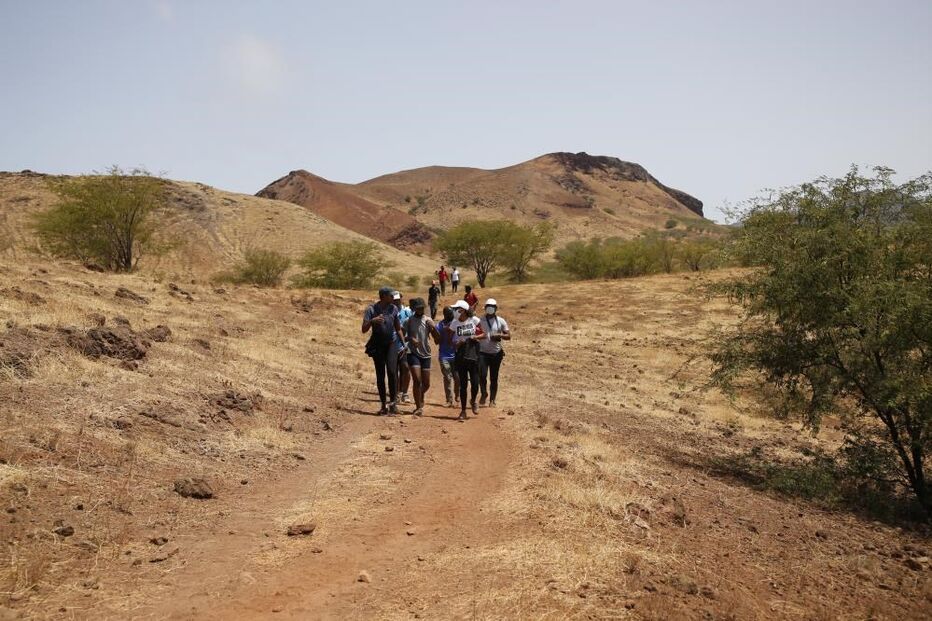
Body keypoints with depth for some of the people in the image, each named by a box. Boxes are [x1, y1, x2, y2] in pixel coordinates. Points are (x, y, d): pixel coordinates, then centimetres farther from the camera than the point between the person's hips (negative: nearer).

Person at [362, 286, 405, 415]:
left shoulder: (393, 309, 5)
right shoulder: (371, 310, -5)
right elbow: (364, 330, -10)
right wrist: (372, 321, -28)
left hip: (391, 344, 1)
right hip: (377, 345, -1)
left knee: (392, 371, -17)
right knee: (380, 376, 4)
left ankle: (393, 401, -11)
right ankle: (384, 405, 11)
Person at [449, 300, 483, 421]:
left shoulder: (474, 320, -3)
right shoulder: (455, 323, 1)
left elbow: (484, 333, 5)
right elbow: (451, 341, 6)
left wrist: (476, 337, -13)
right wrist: (458, 344, -13)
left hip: (473, 356, -1)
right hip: (461, 357, 1)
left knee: (475, 383, -3)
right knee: (463, 384, 3)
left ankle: (473, 401, 29)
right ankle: (463, 410, 13)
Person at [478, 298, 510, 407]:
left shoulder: (501, 321, 3)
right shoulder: (480, 321, 3)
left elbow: (508, 336, 3)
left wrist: (500, 335, -16)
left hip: (496, 353, 1)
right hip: (482, 352, -1)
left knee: (494, 378, 5)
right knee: (482, 375, -14)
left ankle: (492, 400, 16)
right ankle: (484, 393, 10)